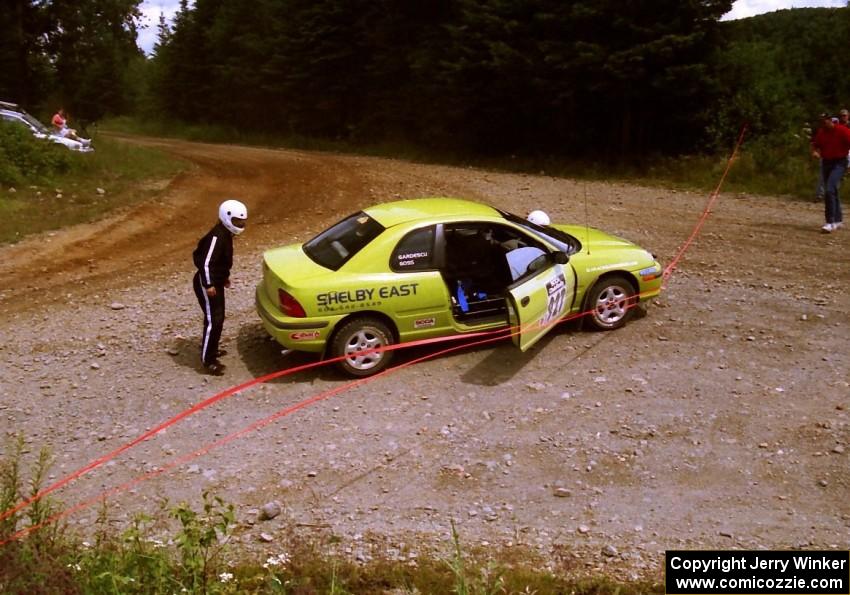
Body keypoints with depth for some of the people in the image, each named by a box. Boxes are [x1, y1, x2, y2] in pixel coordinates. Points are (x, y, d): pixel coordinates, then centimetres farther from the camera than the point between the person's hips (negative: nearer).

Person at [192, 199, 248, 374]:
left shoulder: (226, 234, 8)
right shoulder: (217, 236, -23)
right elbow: (206, 262, -26)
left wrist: (224, 277, 25)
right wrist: (208, 285, -26)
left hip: (216, 282, 10)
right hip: (206, 284, -10)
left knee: (218, 318, 19)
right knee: (213, 320, -10)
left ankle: (211, 349, 36)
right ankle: (207, 360, -5)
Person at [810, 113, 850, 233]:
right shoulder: (821, 132, 6)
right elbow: (815, 144, 19)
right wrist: (814, 152, -4)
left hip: (839, 163, -7)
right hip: (826, 163, 7)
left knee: (829, 190, -21)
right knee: (832, 192, 16)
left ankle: (830, 222, -21)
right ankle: (838, 220, 30)